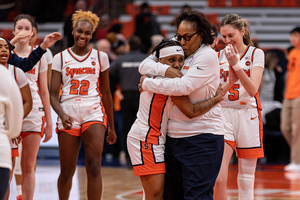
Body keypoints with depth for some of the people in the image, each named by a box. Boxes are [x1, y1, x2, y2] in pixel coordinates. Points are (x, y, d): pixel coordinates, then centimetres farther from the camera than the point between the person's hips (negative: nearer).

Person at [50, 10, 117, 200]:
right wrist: (62, 114, -20)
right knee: (67, 172, 5)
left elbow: (106, 93, 14)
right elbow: (54, 95, 0)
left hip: (94, 114, 0)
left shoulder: (100, 57, 9)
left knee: (94, 167, -16)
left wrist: (111, 127, 16)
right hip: (68, 117, 0)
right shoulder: (61, 58, 6)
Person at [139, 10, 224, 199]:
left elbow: (184, 86, -19)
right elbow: (144, 66, 7)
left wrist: (148, 84, -9)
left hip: (202, 138, -7)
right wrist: (166, 69, -14)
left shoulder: (207, 56, -9)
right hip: (175, 136, 7)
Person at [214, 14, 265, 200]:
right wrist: (230, 81, -15)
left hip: (248, 116, -1)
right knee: (219, 179, -14)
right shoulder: (219, 56, 6)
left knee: (247, 180, 6)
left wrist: (236, 65, -22)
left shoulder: (256, 54, 0)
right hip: (224, 116, 1)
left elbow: (252, 89, -12)